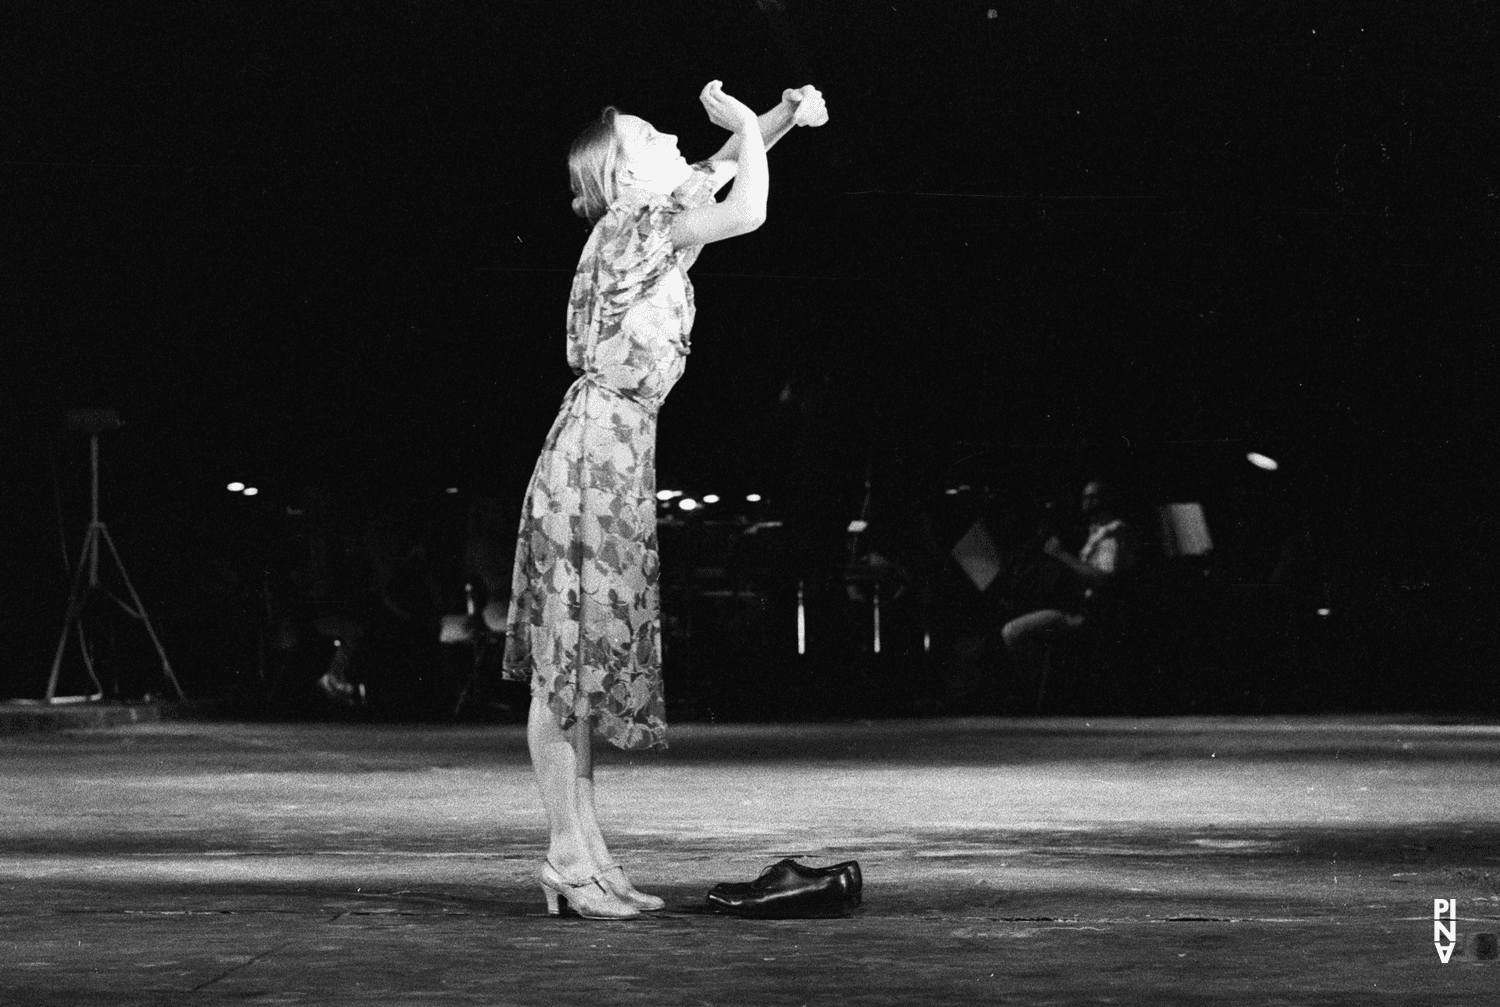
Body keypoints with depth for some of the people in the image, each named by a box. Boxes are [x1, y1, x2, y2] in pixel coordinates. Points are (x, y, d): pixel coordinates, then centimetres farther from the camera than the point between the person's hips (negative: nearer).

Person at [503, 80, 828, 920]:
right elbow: (746, 213, -17)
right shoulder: (635, 225, -9)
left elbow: (724, 173, 30)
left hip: (615, 462, 9)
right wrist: (745, 122, -3)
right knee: (568, 663, -6)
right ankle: (570, 857, -4)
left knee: (586, 661, 9)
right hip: (596, 455, -9)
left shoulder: (648, 224, 15)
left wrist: (781, 118, 19)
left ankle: (586, 854, 13)